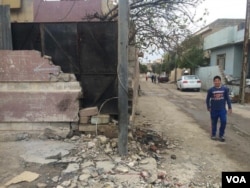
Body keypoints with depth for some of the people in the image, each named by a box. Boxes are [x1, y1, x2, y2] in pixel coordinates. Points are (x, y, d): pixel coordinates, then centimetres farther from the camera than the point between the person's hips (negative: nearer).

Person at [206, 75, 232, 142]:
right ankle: (213, 135, 27)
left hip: (222, 109, 1)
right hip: (214, 110, -1)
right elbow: (207, 99, 4)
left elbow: (227, 99, 3)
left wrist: (229, 107, 3)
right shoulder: (210, 90, -6)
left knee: (224, 122, -6)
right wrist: (208, 107, 5)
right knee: (214, 123, 9)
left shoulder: (225, 89, -3)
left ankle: (221, 135, 13)